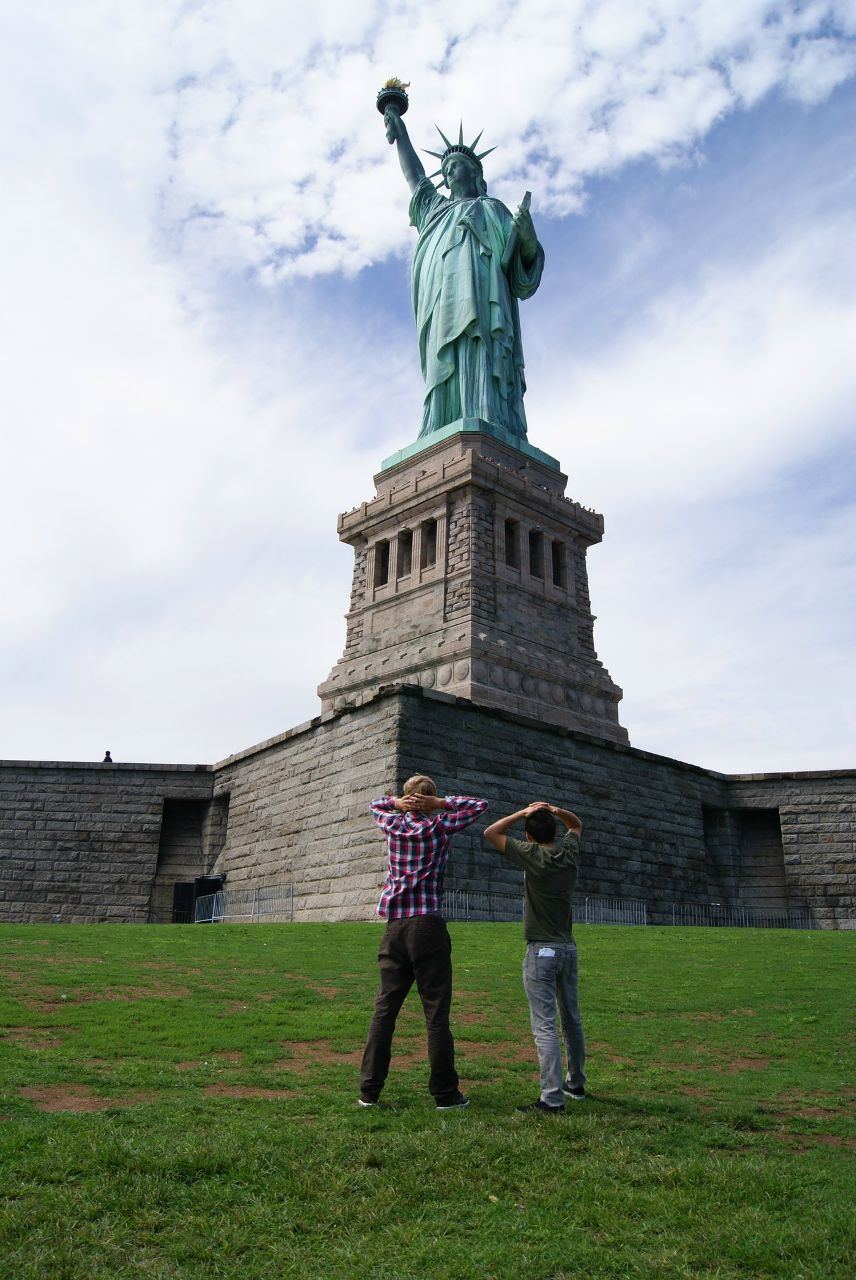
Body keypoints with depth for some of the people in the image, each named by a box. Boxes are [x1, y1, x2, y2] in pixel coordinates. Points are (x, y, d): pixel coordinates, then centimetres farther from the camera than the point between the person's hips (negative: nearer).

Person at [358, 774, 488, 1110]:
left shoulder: (394, 825, 9)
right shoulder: (438, 827, -1)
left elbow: (375, 804, 31)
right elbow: (480, 805, 10)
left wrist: (397, 802, 10)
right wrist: (441, 803, 1)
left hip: (394, 928, 4)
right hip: (428, 925, -4)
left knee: (384, 1009, 7)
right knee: (436, 1012, 1)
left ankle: (369, 1091, 10)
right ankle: (445, 1093, 7)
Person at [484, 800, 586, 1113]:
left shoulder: (532, 855, -12)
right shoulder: (569, 854, 3)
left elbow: (491, 833, -5)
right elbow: (576, 825, 24)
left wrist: (523, 812, -3)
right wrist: (557, 811, 6)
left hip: (541, 952, -6)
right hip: (568, 949, 7)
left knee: (545, 1025, -7)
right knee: (572, 1020, 16)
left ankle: (552, 1098, -10)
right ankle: (576, 1084, 29)